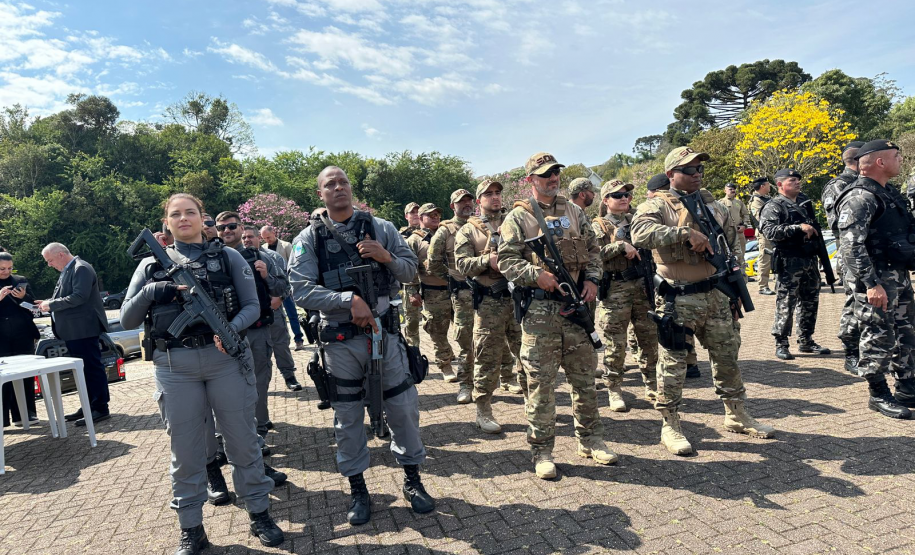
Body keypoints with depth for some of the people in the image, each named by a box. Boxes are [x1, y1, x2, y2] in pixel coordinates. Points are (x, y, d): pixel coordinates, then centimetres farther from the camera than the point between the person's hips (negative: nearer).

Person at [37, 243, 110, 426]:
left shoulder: (81, 268, -13)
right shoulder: (67, 270, 18)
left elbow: (79, 297, -22)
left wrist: (51, 304, -15)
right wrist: (48, 303, 5)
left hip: (83, 330, -10)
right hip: (73, 331, 10)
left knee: (92, 367, -6)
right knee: (83, 368, 14)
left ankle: (101, 409, -1)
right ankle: (89, 406, 22)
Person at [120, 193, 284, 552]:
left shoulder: (228, 256, 5)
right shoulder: (152, 265, 9)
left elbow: (252, 305, 2)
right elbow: (127, 320, 7)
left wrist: (232, 329, -17)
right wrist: (150, 292, -10)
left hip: (226, 358, -1)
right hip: (174, 367, 1)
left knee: (243, 441, 8)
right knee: (185, 450, 9)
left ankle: (259, 515, 25)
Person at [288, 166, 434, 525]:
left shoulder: (380, 228, 4)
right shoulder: (309, 239, -2)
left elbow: (410, 270, 7)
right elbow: (302, 291, -12)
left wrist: (387, 257, -13)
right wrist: (349, 299, -22)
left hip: (384, 331, 1)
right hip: (341, 340, -1)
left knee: (403, 407, 9)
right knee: (347, 416, 11)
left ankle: (412, 480, 29)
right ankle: (358, 489, 29)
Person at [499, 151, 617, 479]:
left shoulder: (574, 212, 15)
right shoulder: (518, 217, 0)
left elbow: (592, 250, 17)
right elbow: (506, 260, -6)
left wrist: (592, 279, 1)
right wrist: (536, 275, -20)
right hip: (539, 309, -4)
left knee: (584, 376, 13)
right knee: (541, 382, 0)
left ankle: (590, 439, 29)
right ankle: (541, 450, 12)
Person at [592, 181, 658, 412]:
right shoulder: (598, 226, 2)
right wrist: (621, 246, -18)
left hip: (643, 285, 5)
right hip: (615, 289, -5)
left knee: (650, 337, 9)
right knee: (616, 343, -2)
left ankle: (652, 385, 24)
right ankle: (614, 390, 10)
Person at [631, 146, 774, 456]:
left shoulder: (711, 203, 12)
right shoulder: (658, 205, -8)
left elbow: (731, 240, 22)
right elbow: (640, 232, -30)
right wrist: (685, 232, -34)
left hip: (715, 295, 7)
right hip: (678, 300, -6)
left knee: (727, 356, 17)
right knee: (673, 363, 1)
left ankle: (736, 415, 35)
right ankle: (670, 426, 14)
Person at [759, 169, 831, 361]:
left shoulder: (805, 200, 16)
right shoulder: (773, 207, -8)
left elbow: (815, 225, 29)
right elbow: (770, 231, -24)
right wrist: (798, 227, -28)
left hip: (811, 260, 8)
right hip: (789, 263, -8)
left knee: (810, 303, 13)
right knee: (786, 304, -5)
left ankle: (806, 341, 25)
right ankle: (781, 344, 3)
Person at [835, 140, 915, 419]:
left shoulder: (889, 192, 14)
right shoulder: (860, 197, -17)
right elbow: (852, 245, -24)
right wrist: (871, 283, -27)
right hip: (877, 281, -10)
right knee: (879, 340, -1)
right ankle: (879, 396, 13)